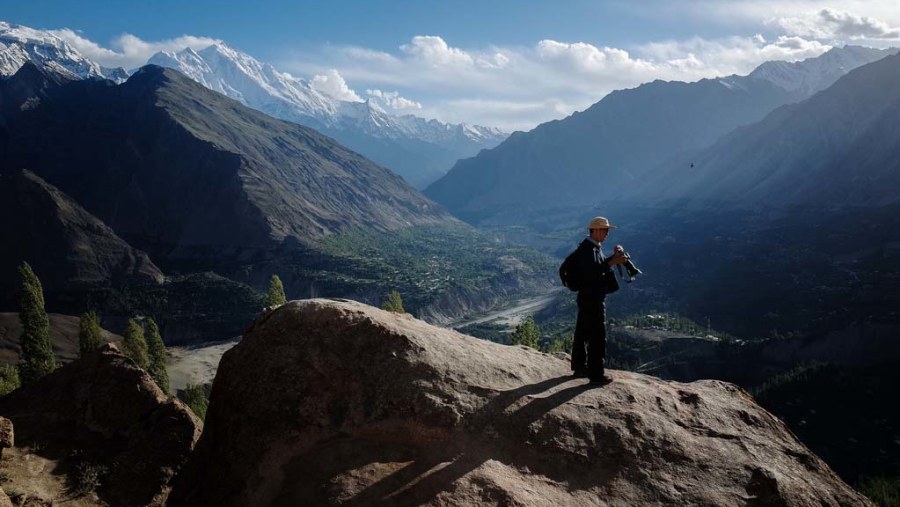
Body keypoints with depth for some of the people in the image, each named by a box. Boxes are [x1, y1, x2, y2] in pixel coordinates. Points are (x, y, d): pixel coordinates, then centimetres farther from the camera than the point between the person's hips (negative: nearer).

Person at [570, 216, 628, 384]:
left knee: (582, 333, 18)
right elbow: (591, 272, -28)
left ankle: (579, 367, 29)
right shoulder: (587, 248, -19)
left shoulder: (594, 247, 13)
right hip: (592, 298, -11)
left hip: (588, 297, 11)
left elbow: (599, 265, 15)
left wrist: (614, 257, 1)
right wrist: (612, 262, -29)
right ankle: (596, 374, 1)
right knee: (597, 336, -5)